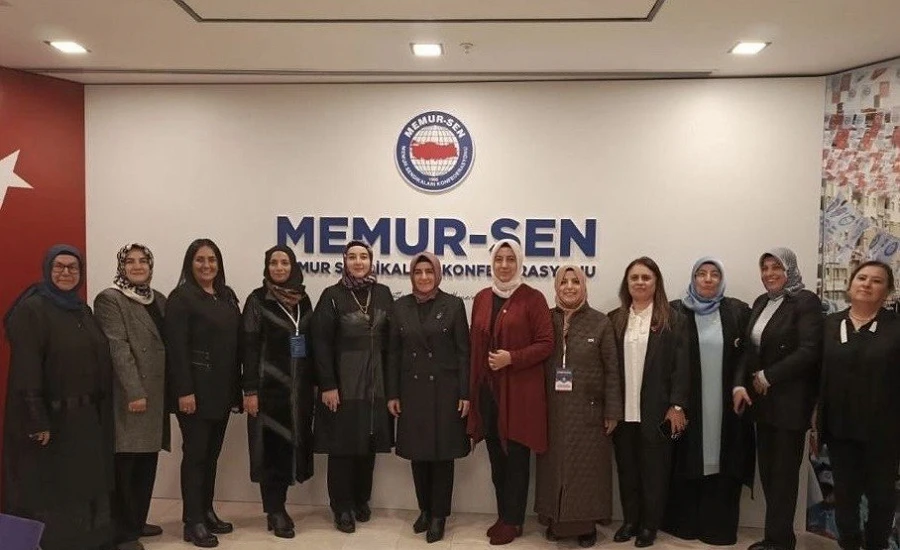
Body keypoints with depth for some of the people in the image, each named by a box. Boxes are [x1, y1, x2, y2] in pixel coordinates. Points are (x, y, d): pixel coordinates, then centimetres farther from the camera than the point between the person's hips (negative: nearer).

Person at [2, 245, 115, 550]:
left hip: (86, 415, 7)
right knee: (48, 489, 4)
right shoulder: (31, 309, -11)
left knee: (85, 484, 12)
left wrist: (98, 409, 10)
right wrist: (36, 419, -22)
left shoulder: (83, 310, 12)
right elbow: (25, 368, -17)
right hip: (50, 416, -7)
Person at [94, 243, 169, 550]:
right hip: (128, 395, -7)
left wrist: (170, 390, 11)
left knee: (147, 463, 13)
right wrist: (134, 392, -21)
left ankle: (137, 521, 27)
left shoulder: (159, 300, 15)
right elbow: (118, 348, -15)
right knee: (124, 465, 0)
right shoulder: (109, 299, -6)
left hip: (156, 394, 7)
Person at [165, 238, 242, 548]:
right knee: (195, 454, 1)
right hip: (196, 389, -6)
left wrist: (237, 387, 8)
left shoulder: (227, 296, 12)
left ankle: (206, 512, 26)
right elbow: (176, 348, -14)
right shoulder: (181, 298, -8)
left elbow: (236, 343, 11)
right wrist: (184, 391, -19)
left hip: (222, 390, 6)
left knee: (212, 454, 14)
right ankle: (193, 522, 10)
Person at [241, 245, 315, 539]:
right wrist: (250, 390, -12)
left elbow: (311, 342, 10)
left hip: (299, 387, 4)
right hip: (270, 386, -4)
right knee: (271, 446, 1)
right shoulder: (258, 300, -4)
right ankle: (275, 512, 12)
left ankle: (279, 505, 23)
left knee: (291, 443, 9)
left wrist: (313, 383, 7)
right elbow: (250, 347, -8)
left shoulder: (303, 299, 8)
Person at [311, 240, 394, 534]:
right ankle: (342, 507, 17)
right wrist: (328, 385, -14)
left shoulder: (383, 294, 5)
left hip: (376, 382, 3)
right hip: (343, 382, -3)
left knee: (369, 444, 11)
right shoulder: (332, 295, -5)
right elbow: (321, 343, -9)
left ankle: (361, 500, 28)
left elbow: (391, 339, 6)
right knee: (342, 445, 4)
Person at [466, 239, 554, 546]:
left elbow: (546, 345, -8)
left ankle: (513, 521, 19)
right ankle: (503, 516, 27)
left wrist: (512, 358, -19)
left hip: (520, 392, -5)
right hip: (488, 390, 5)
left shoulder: (533, 298, -6)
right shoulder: (481, 298, 9)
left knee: (516, 459, 4)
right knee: (496, 458, 13)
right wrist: (472, 389, 8)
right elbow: (475, 344, 12)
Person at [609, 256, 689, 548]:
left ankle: (650, 525, 23)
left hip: (656, 410, -2)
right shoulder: (615, 319, 5)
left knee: (654, 469, 9)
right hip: (623, 410, 3)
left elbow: (681, 365, -5)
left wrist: (677, 405, -10)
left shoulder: (672, 319, -2)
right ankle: (630, 520, 27)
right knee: (626, 469, 12)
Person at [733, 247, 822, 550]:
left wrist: (767, 377, -14)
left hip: (790, 401, -6)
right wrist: (739, 384, -4)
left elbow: (809, 351, -19)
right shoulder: (761, 302, 11)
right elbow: (750, 349, 10)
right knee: (767, 470, 10)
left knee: (784, 472, 3)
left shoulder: (806, 301, -9)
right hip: (762, 400, 6)